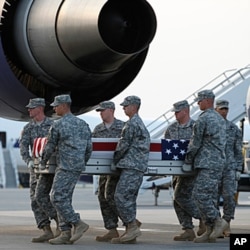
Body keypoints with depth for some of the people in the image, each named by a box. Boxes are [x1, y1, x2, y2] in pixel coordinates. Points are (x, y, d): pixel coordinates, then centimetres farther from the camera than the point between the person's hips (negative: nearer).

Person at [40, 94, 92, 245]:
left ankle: (78, 224, -11)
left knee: (58, 198, -7)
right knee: (65, 199, 9)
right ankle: (66, 234, 6)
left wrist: (43, 163, 17)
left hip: (66, 167, -8)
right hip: (78, 167, 8)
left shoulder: (58, 125, -8)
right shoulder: (83, 124, 13)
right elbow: (89, 148, 13)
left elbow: (50, 147, 1)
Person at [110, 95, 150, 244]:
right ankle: (130, 232, 8)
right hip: (139, 167, 10)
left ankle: (133, 227, -14)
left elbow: (124, 144, -11)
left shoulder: (132, 123, -11)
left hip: (131, 166, -10)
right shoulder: (141, 123, 21)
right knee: (129, 198, 9)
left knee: (121, 195, -13)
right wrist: (119, 160, 24)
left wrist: (115, 159, 4)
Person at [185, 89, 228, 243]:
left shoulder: (203, 119, -11)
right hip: (220, 161, 10)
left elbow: (195, 143, -8)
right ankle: (210, 231, 7)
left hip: (208, 163, -10)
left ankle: (218, 221, -13)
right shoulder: (220, 119, 19)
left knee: (200, 194, -12)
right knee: (210, 196, 8)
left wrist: (188, 159, 6)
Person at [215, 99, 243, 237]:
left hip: (229, 168, 0)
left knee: (229, 196, -11)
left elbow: (238, 151, 7)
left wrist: (238, 170, 0)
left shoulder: (234, 129, 6)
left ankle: (227, 225, 1)